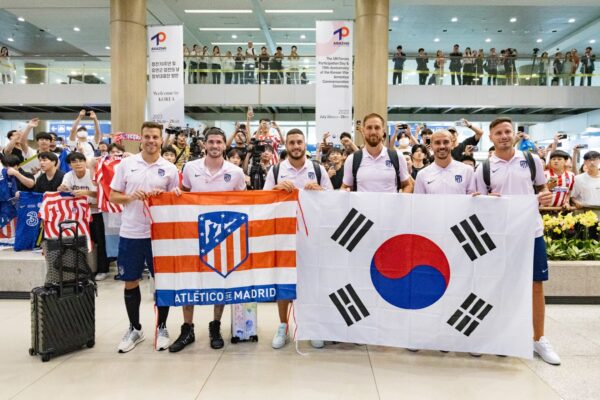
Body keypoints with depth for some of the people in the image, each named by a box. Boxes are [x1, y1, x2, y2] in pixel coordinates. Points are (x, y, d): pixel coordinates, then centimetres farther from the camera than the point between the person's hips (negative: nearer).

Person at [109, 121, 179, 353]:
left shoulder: (170, 169, 1)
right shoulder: (126, 164, 3)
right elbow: (113, 196, 5)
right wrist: (131, 197, -14)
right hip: (130, 233, 1)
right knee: (131, 282, 9)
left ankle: (161, 327, 24)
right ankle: (135, 329, 27)